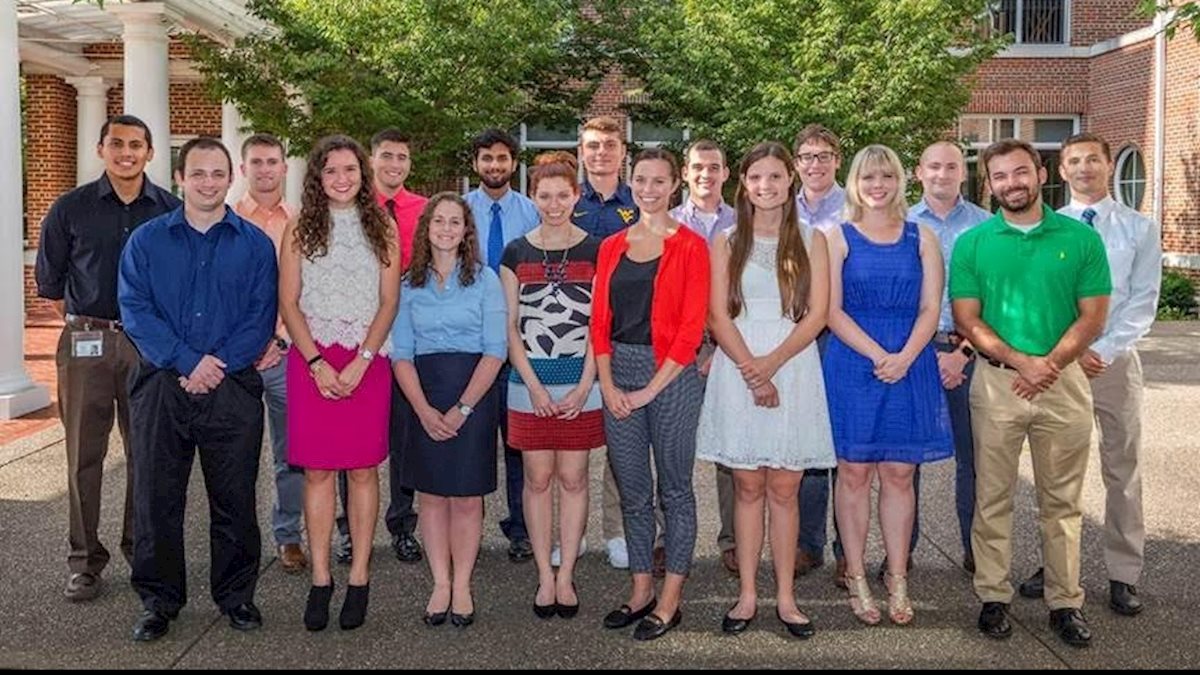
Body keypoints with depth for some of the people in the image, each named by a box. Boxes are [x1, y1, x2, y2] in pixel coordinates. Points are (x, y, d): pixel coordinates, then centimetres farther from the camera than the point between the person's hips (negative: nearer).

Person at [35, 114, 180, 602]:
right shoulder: (70, 209, 4)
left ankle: (143, 552, 20)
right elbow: (49, 282, 12)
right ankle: (85, 561, 13)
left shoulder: (170, 210, 4)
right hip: (86, 343, 0)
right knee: (84, 456, 3)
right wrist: (83, 324, 11)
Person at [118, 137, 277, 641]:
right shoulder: (146, 240, 7)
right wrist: (189, 361, -13)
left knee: (234, 498, 6)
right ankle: (158, 599, 20)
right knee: (156, 498, 6)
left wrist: (218, 366, -12)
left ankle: (236, 595, 21)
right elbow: (135, 310, -2)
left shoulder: (255, 244, 6)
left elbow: (261, 317, 0)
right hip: (161, 387, 1)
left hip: (233, 390, 0)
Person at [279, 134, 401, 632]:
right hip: (310, 360, 0)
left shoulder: (382, 228, 7)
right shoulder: (300, 229, 7)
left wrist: (360, 362, -9)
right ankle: (320, 580, 9)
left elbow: (389, 303, 1)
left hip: (367, 361, 0)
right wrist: (317, 363, -9)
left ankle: (359, 579, 9)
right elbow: (289, 303, 2)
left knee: (362, 470, 2)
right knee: (316, 470, 1)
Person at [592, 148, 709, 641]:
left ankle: (670, 601, 15)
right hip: (618, 376, 5)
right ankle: (641, 591, 25)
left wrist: (651, 390, -12)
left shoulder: (690, 246, -3)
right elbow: (600, 320, 8)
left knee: (674, 491, 5)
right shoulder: (612, 247, 10)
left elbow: (692, 327, -9)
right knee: (632, 492, 12)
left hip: (671, 375, -4)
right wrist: (608, 385, -3)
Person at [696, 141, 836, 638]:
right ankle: (747, 596, 14)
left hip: (794, 369, 0)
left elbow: (817, 314, -2)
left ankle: (785, 598, 13)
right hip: (737, 369, 0)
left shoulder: (811, 241, 7)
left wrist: (771, 364, -14)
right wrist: (750, 368, -13)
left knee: (784, 488, 4)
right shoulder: (726, 242, 7)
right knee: (748, 487, 5)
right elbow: (718, 317, 0)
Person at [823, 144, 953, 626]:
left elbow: (931, 308, 2)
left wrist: (905, 357, -14)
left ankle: (898, 579, 15)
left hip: (909, 367, 2)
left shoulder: (921, 239, 9)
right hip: (851, 365, -1)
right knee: (854, 472, 3)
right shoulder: (838, 237, 3)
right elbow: (832, 310, -5)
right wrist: (877, 355, -14)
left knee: (899, 475, 6)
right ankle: (857, 580, 13)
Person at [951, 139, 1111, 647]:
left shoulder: (1081, 238, 2)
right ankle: (993, 597, 17)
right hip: (996, 381, 0)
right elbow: (966, 320, -3)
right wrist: (1023, 362, -14)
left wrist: (1049, 365, -13)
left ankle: (1065, 602, 18)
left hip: (1064, 381, 0)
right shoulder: (972, 243, 1)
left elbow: (1092, 318, 0)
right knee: (993, 497, 6)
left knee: (1062, 501, 8)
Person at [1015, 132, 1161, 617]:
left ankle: (1124, 574, 14)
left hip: (1114, 359, 0)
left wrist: (1103, 351, -12)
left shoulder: (1140, 229, 4)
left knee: (1122, 470, 4)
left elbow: (1143, 302, -1)